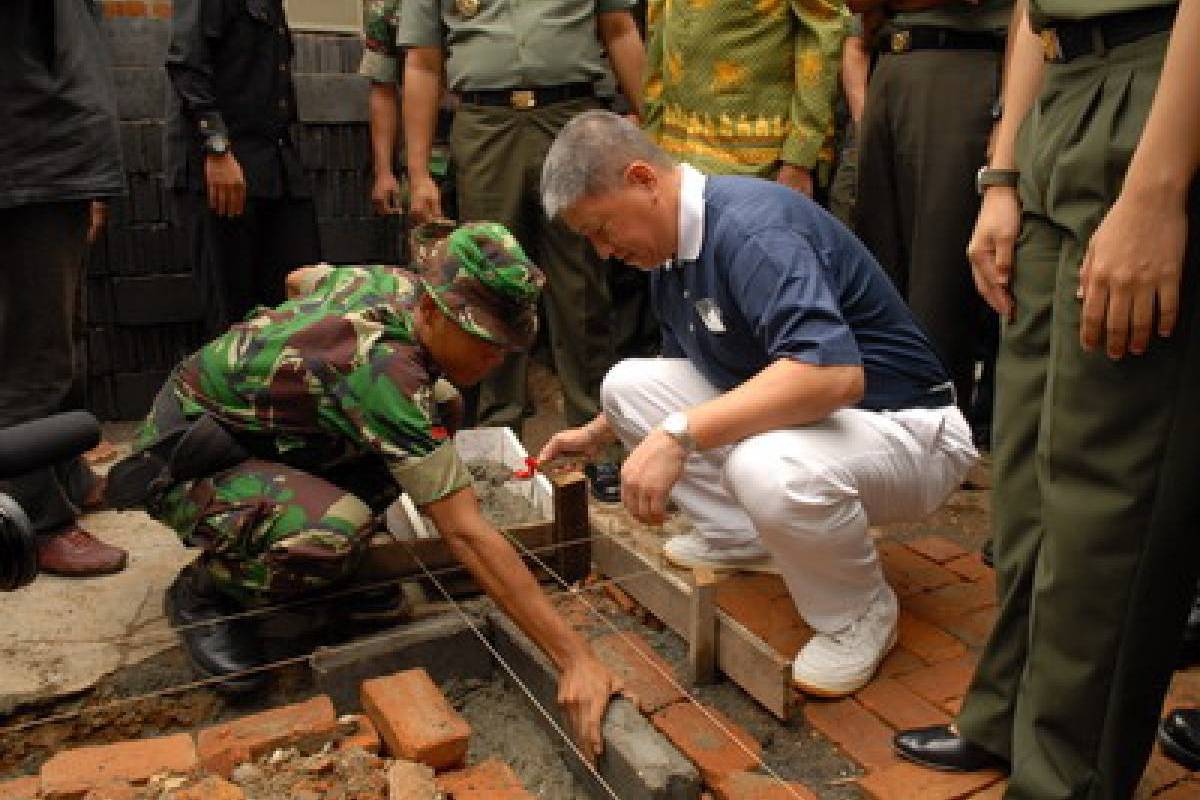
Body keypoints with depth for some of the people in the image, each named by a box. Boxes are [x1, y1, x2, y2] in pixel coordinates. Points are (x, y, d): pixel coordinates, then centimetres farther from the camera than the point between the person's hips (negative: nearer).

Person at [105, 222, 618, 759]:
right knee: (335, 532, -35)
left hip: (258, 434, 8)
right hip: (182, 458, -8)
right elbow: (466, 532, -37)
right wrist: (575, 658, -35)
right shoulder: (382, 368, -34)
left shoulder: (394, 281, -8)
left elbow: (300, 279, 15)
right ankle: (202, 591, -4)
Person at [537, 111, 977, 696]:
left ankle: (859, 614, -9)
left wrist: (678, 435, -40)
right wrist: (596, 434, 29)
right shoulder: (669, 253, 3)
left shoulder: (751, 225, -26)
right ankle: (741, 535, 9)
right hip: (787, 413, 9)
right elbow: (683, 367, 22)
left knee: (768, 468, -40)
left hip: (899, 426, -8)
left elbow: (835, 374, -40)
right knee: (627, 383, 2)